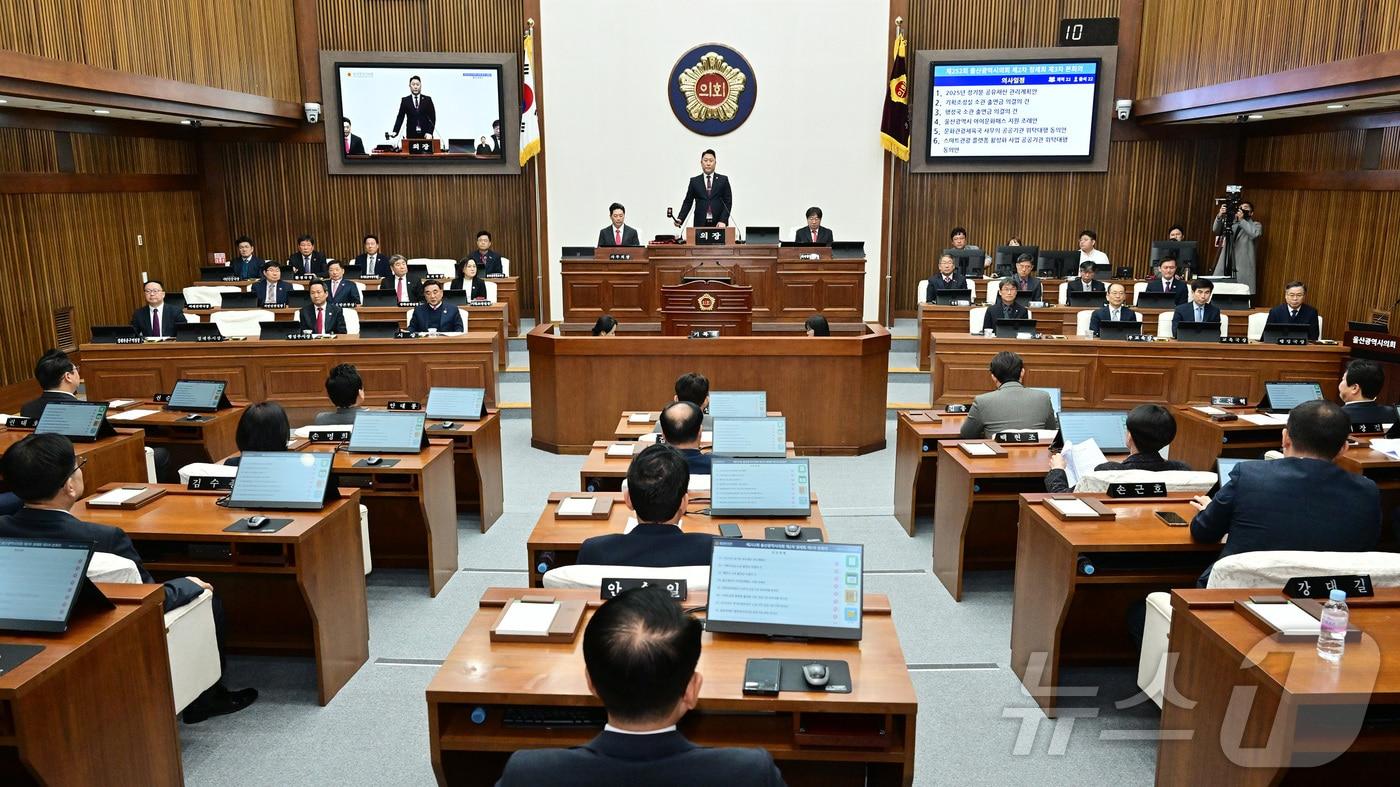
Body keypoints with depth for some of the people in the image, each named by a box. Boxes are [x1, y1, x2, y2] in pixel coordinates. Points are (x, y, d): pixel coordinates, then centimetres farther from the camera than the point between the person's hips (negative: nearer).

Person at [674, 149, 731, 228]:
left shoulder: (723, 180, 8)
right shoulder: (694, 181, 10)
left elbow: (728, 202, 3)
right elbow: (688, 202, 9)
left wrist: (723, 221, -10)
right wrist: (680, 219, -5)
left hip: (718, 224, 0)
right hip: (700, 224, 0)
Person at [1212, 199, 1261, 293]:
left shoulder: (1256, 225, 12)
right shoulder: (1231, 223, 20)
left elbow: (1255, 234, -11)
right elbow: (1216, 231, 3)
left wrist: (1242, 220, -9)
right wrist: (1219, 216, -12)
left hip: (1243, 267, -3)